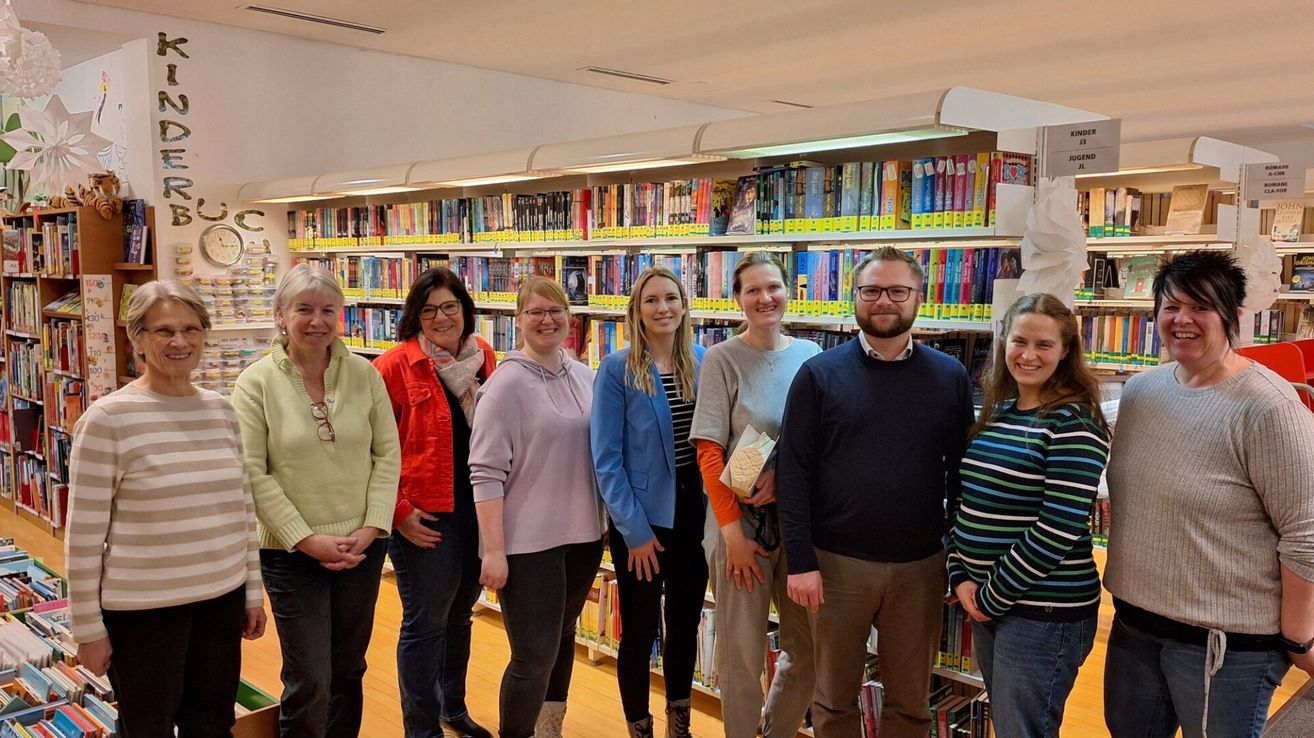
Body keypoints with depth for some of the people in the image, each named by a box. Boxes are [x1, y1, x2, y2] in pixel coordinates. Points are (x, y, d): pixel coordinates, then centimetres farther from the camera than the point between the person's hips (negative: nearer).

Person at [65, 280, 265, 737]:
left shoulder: (221, 409, 4)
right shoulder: (108, 417, -13)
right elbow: (83, 533, -11)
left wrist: (253, 592, 11)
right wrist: (88, 627, -9)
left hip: (222, 598, 5)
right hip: (141, 609, -5)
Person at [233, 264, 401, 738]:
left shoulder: (364, 374, 0)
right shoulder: (256, 383, -7)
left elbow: (387, 454, 1)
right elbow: (253, 474, -10)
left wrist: (373, 526, -9)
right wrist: (307, 539, -14)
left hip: (362, 547, 3)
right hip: (291, 553, -3)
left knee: (348, 670, 16)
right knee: (309, 683, 1)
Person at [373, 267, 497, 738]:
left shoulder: (482, 356, 5)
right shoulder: (395, 366, -11)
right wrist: (398, 511, -15)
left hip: (478, 509, 6)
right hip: (426, 517, -5)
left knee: (458, 615, 21)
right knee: (425, 624, 5)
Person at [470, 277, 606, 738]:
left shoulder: (584, 377, 6)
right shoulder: (508, 383, -13)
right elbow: (485, 472, -16)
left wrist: (607, 520, 13)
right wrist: (493, 549, -19)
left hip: (582, 533, 7)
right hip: (528, 542, -6)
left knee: (562, 636, 21)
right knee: (534, 656, -3)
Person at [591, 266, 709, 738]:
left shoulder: (703, 362, 1)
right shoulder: (617, 369, -12)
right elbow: (606, 458, -12)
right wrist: (635, 530, -14)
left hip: (694, 514, 4)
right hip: (641, 520, -4)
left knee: (685, 624, 18)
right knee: (639, 631, 9)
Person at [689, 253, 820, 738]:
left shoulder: (809, 355, 5)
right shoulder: (722, 360, -7)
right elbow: (709, 452, -10)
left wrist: (785, 475, -13)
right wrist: (732, 530, -14)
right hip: (742, 519, -4)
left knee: (809, 646, 13)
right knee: (742, 653, 5)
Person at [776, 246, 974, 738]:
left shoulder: (950, 376, 2)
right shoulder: (819, 374, -3)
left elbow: (960, 472, 5)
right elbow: (793, 471, -6)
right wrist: (800, 562, -11)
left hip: (920, 565, 2)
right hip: (837, 562, -1)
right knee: (834, 698, 14)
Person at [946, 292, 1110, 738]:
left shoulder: (1075, 423, -14)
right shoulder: (997, 412, 8)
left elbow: (1059, 529, -20)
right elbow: (968, 502, 11)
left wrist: (994, 596, -14)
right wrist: (961, 577, 0)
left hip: (1045, 611, -7)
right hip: (986, 601, 7)